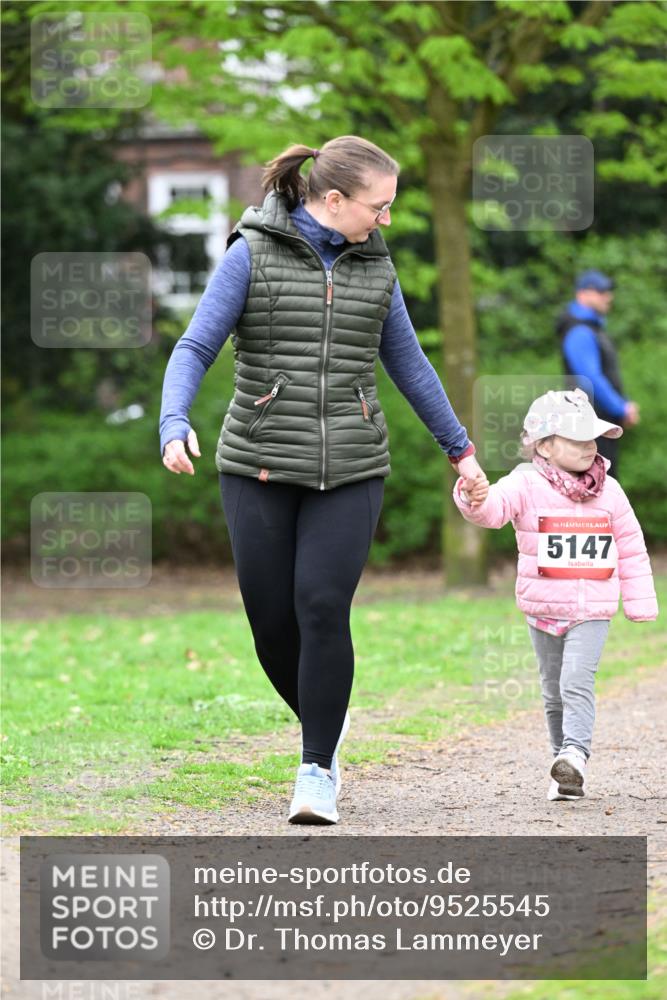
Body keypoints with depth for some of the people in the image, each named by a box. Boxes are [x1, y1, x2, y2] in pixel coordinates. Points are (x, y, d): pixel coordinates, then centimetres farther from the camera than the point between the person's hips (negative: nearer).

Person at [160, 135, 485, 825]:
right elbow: (194, 350, -7)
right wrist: (174, 425, -25)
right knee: (272, 620, -1)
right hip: (260, 467, -1)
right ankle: (323, 722, 28)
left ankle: (317, 771, -5)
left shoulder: (373, 266, 9)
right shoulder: (252, 255, -3)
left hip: (349, 471, 1)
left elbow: (408, 364, 20)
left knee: (323, 607, -14)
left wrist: (459, 447, 27)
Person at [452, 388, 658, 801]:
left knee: (577, 682, -19)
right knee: (554, 691, 10)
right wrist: (475, 498, -48)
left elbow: (631, 549, 9)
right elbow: (495, 507, -24)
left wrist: (640, 604, 7)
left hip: (592, 611, -1)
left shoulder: (608, 491, 2)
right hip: (543, 609, 1)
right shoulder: (526, 485, -5)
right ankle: (567, 770, 20)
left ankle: (575, 756, -26)